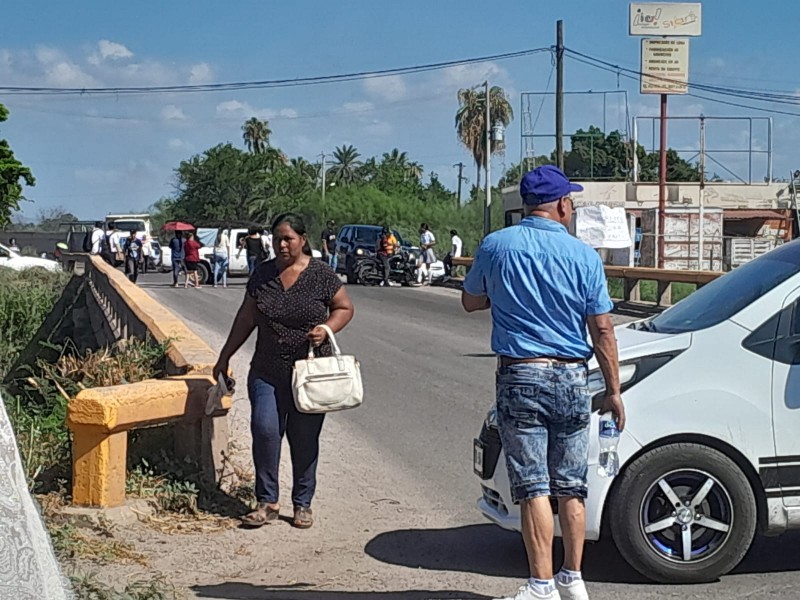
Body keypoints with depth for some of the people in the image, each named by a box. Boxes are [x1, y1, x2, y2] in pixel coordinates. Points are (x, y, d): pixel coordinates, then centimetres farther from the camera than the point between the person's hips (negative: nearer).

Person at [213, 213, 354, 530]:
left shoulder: (321, 274, -4)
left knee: (304, 439, 5)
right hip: (267, 372, 2)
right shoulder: (262, 274, 5)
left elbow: (345, 308, 3)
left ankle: (302, 504, 19)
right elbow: (246, 318, 12)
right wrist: (225, 357, 14)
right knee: (264, 430, -10)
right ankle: (267, 501, 3)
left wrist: (326, 329, -17)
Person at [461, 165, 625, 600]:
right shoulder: (583, 255, -3)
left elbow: (470, 302, 13)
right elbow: (602, 330, -1)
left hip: (519, 377, -1)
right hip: (571, 378, 2)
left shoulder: (495, 246, -2)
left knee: (533, 486, -1)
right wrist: (613, 390, 6)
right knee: (571, 486, 13)